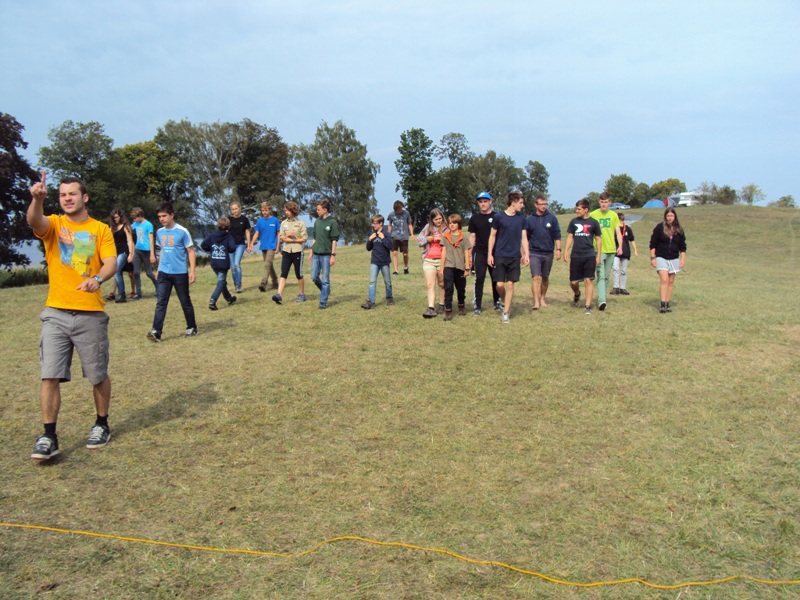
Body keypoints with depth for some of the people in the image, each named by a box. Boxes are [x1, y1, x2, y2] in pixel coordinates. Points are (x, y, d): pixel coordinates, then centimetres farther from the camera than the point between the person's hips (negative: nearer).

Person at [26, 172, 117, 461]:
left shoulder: (101, 229, 4)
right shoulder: (53, 224, 6)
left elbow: (111, 262, -8)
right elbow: (34, 221, -18)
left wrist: (97, 278, -30)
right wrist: (37, 199, -39)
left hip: (91, 314, -1)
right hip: (56, 313, 1)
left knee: (98, 375, 8)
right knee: (50, 376, -4)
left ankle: (101, 425, 27)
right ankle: (49, 437, 3)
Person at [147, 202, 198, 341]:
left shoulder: (182, 231, -9)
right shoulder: (160, 232, 7)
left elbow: (191, 252, -5)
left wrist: (192, 271, -11)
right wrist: (158, 269, 19)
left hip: (180, 273, -4)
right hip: (163, 273, 4)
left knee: (185, 302, 7)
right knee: (160, 302, -3)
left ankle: (192, 328, 22)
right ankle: (156, 331, -7)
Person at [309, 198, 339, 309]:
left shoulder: (332, 222, -8)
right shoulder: (317, 221, 9)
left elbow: (334, 240, -8)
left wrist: (333, 255, -12)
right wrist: (311, 252, 13)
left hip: (326, 255, -6)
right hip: (316, 254, 6)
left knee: (325, 279, 0)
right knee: (314, 277, 6)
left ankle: (323, 302, 6)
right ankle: (326, 291, 31)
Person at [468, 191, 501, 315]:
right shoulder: (475, 218, 8)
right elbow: (472, 236, 9)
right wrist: (470, 253, 2)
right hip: (479, 253, 0)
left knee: (496, 279, 7)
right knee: (479, 278, -2)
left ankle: (497, 303, 21)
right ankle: (477, 306, 1)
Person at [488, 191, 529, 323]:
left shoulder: (521, 219, 6)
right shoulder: (499, 217, -4)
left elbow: (524, 237, 10)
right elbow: (492, 236, 1)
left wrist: (526, 254, 0)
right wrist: (490, 254, -2)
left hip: (515, 257, 2)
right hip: (500, 256, -2)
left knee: (510, 284, 0)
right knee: (499, 284, -4)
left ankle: (506, 312, 8)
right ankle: (504, 302, 25)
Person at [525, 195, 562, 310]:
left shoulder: (552, 218, 2)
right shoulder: (529, 219, 1)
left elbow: (557, 235, 5)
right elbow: (525, 237, 7)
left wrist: (558, 249, -3)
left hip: (548, 253, 2)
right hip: (534, 253, -2)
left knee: (545, 277, 12)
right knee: (536, 277, -11)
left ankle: (543, 299, 26)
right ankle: (536, 302, -13)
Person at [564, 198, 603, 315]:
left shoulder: (593, 223, 1)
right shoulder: (574, 222, 7)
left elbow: (598, 239, 6)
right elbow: (570, 237, 11)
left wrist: (598, 255, 2)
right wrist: (566, 251, 1)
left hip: (589, 256, -2)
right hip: (575, 256, 2)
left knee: (588, 280, -7)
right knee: (573, 282, 4)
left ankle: (588, 307, -2)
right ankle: (577, 294, 38)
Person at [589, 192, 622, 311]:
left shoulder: (614, 215, 10)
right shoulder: (593, 214, 1)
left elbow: (617, 232, 8)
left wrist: (620, 246, -4)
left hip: (611, 249, 4)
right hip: (598, 250, -4)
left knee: (606, 276, 10)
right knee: (601, 275, -13)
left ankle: (603, 298, 20)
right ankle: (601, 300, -22)